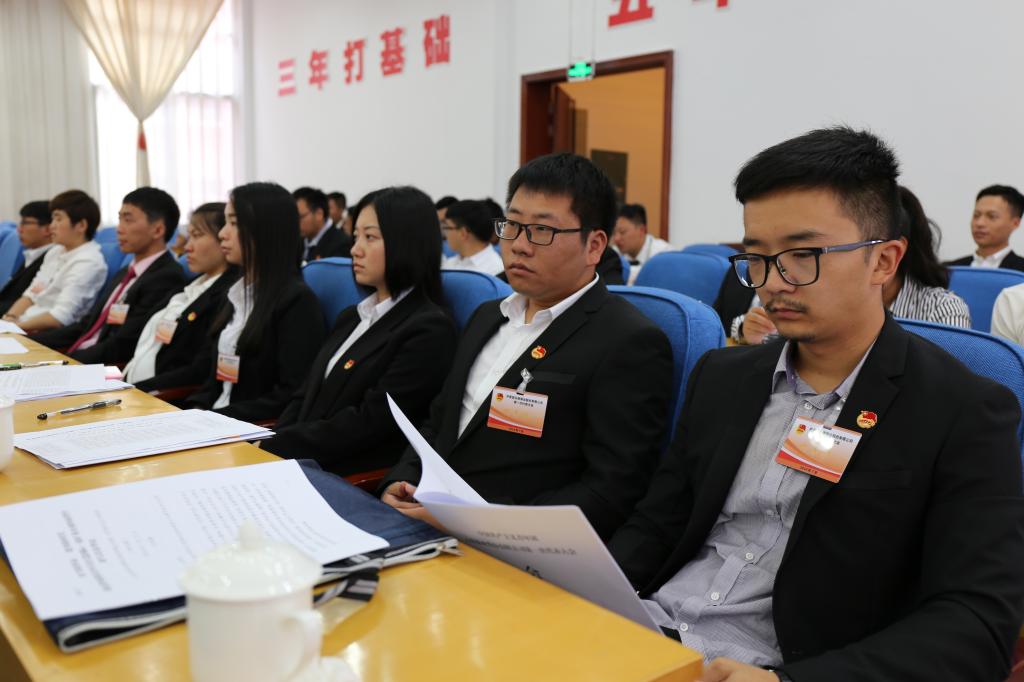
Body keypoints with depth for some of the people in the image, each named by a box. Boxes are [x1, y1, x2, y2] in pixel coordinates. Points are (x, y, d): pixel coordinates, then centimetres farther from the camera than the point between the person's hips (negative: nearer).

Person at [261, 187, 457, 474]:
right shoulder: (350, 317, 17)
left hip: (360, 482, -7)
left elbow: (369, 423, -15)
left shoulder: (430, 329, -10)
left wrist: (273, 447, -15)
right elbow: (304, 397, 14)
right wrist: (267, 442, -4)